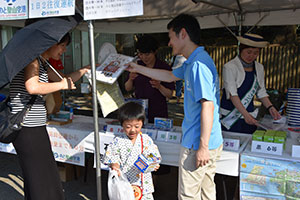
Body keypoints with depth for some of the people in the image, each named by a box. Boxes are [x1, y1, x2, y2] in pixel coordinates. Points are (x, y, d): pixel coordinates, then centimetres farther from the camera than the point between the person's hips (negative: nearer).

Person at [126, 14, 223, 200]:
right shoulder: (193, 62, 13)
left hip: (198, 144, -10)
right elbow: (170, 76, 28)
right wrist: (138, 68, 30)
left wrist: (203, 147, -23)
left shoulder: (198, 64, -20)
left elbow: (208, 106, -25)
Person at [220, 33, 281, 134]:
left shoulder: (259, 68, 9)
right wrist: (245, 114, -27)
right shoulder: (230, 67, -10)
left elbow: (261, 92, 14)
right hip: (231, 117, -5)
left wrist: (270, 107, -4)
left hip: (249, 115, 5)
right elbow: (232, 94, -18)